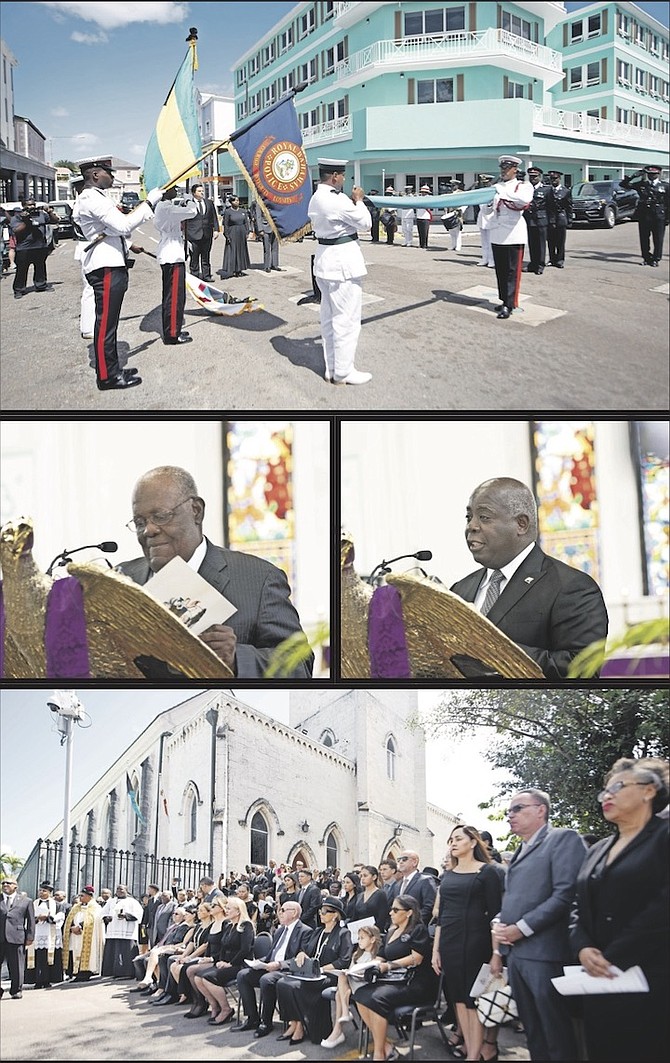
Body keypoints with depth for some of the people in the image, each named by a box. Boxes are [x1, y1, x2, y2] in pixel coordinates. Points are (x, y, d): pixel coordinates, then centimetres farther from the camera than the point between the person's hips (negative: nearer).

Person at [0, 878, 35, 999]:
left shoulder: (26, 901, 9)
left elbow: (31, 920, 8)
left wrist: (30, 937, 1)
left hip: (16, 938, -2)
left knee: (16, 967, 3)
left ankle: (16, 990, 15)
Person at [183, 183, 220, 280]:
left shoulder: (209, 203, 10)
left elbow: (214, 217, 14)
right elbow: (185, 221, -5)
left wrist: (216, 229, 5)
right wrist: (185, 234, -8)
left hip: (207, 235, 4)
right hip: (194, 235, -4)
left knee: (206, 257, 11)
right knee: (194, 258, 2)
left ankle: (206, 275, 17)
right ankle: (195, 275, 9)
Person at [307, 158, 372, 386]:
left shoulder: (315, 199, 8)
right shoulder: (337, 200, -22)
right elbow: (365, 223, -12)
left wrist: (351, 202, 8)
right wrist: (358, 200, 2)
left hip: (325, 259, 10)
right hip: (343, 263, -10)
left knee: (329, 318, 14)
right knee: (347, 318, -2)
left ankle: (332, 368, 22)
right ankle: (343, 372, 3)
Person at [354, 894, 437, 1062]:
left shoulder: (419, 930, -1)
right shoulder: (392, 932, 22)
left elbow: (416, 958, -12)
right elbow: (381, 957, 18)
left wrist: (388, 966, -17)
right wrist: (373, 966, -4)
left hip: (416, 984, -8)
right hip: (394, 981, 8)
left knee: (378, 998, -31)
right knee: (360, 995, -18)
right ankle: (385, 1045, -16)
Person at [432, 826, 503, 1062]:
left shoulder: (486, 872, -4)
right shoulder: (447, 875, 12)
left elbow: (494, 914, -7)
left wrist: (495, 951, -11)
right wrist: (436, 949, 11)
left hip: (474, 942, -6)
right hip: (449, 942, 6)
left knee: (474, 999, -3)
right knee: (459, 999, 7)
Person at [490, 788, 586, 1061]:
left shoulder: (563, 839, -6)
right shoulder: (519, 853, 21)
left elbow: (565, 894, -16)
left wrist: (521, 929, -17)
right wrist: (498, 949, 15)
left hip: (545, 954, -8)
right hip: (515, 954, 8)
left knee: (558, 1038, -4)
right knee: (533, 1037, 11)